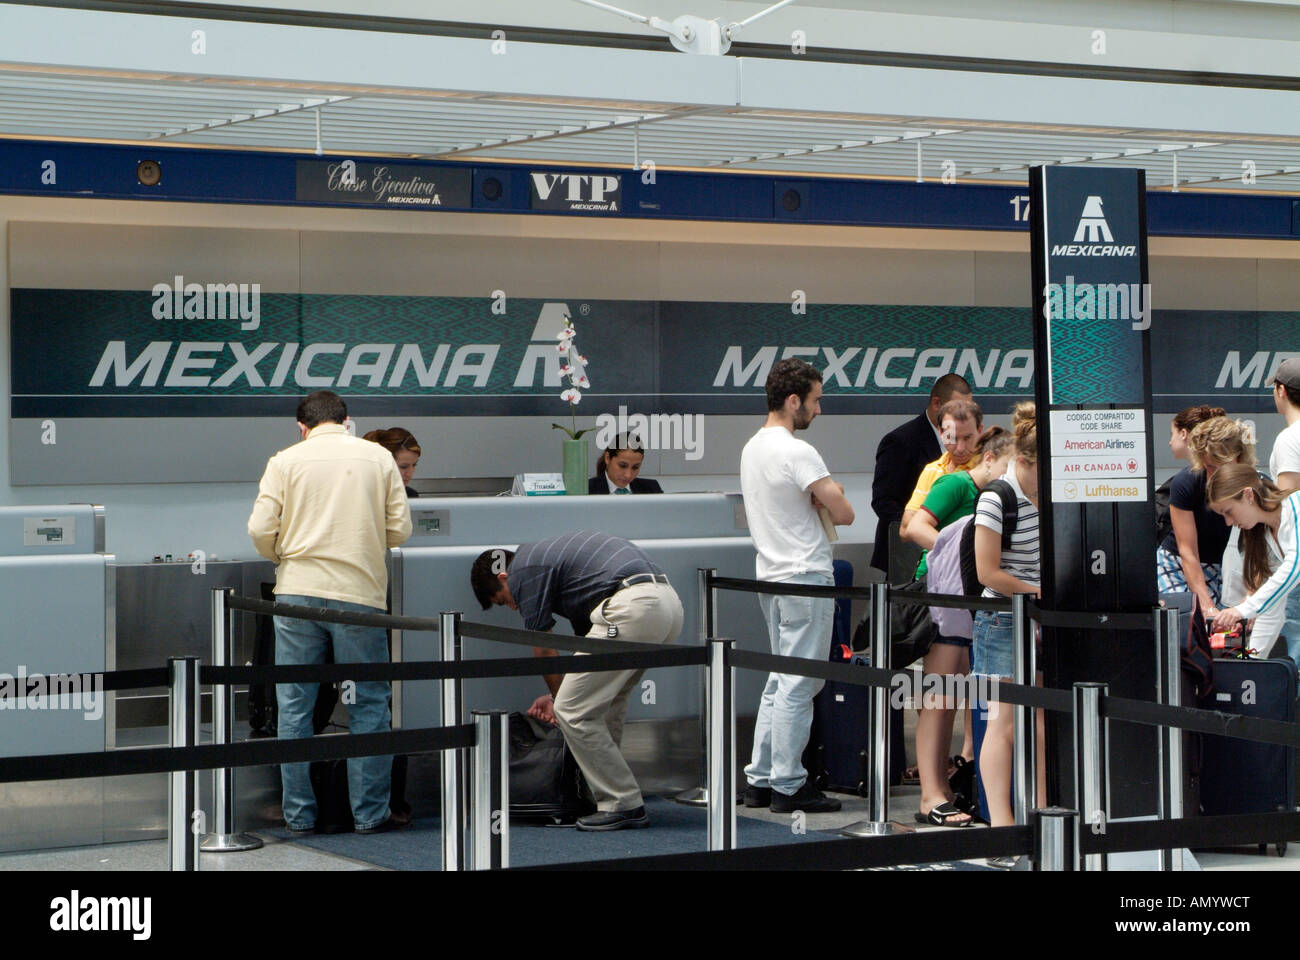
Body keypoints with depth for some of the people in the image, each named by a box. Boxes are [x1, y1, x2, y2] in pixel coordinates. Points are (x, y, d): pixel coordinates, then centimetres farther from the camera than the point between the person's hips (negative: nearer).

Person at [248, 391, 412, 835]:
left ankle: (299, 813, 9)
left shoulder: (286, 461, 4)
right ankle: (370, 813, 7)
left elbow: (261, 530, -2)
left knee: (294, 707, 7)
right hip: (359, 593, 0)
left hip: (297, 589, 0)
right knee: (368, 706, 7)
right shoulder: (378, 457, 6)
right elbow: (400, 529, 4)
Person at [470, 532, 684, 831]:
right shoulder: (546, 554, 31)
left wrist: (557, 697, 25)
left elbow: (543, 649, 9)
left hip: (633, 608, -10)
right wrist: (561, 695, 39)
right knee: (606, 704, 24)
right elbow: (587, 637, 35)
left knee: (573, 712, -2)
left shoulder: (523, 570, 4)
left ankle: (624, 805, 2)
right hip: (668, 602, 10)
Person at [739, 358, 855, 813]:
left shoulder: (752, 448, 13)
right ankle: (788, 785, -3)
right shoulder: (797, 453, -17)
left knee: (780, 680, 15)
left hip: (771, 574, 9)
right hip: (805, 578, -9)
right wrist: (827, 501, 4)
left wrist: (819, 498, 7)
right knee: (798, 684, -5)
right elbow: (844, 513, -17)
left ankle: (760, 779, 16)